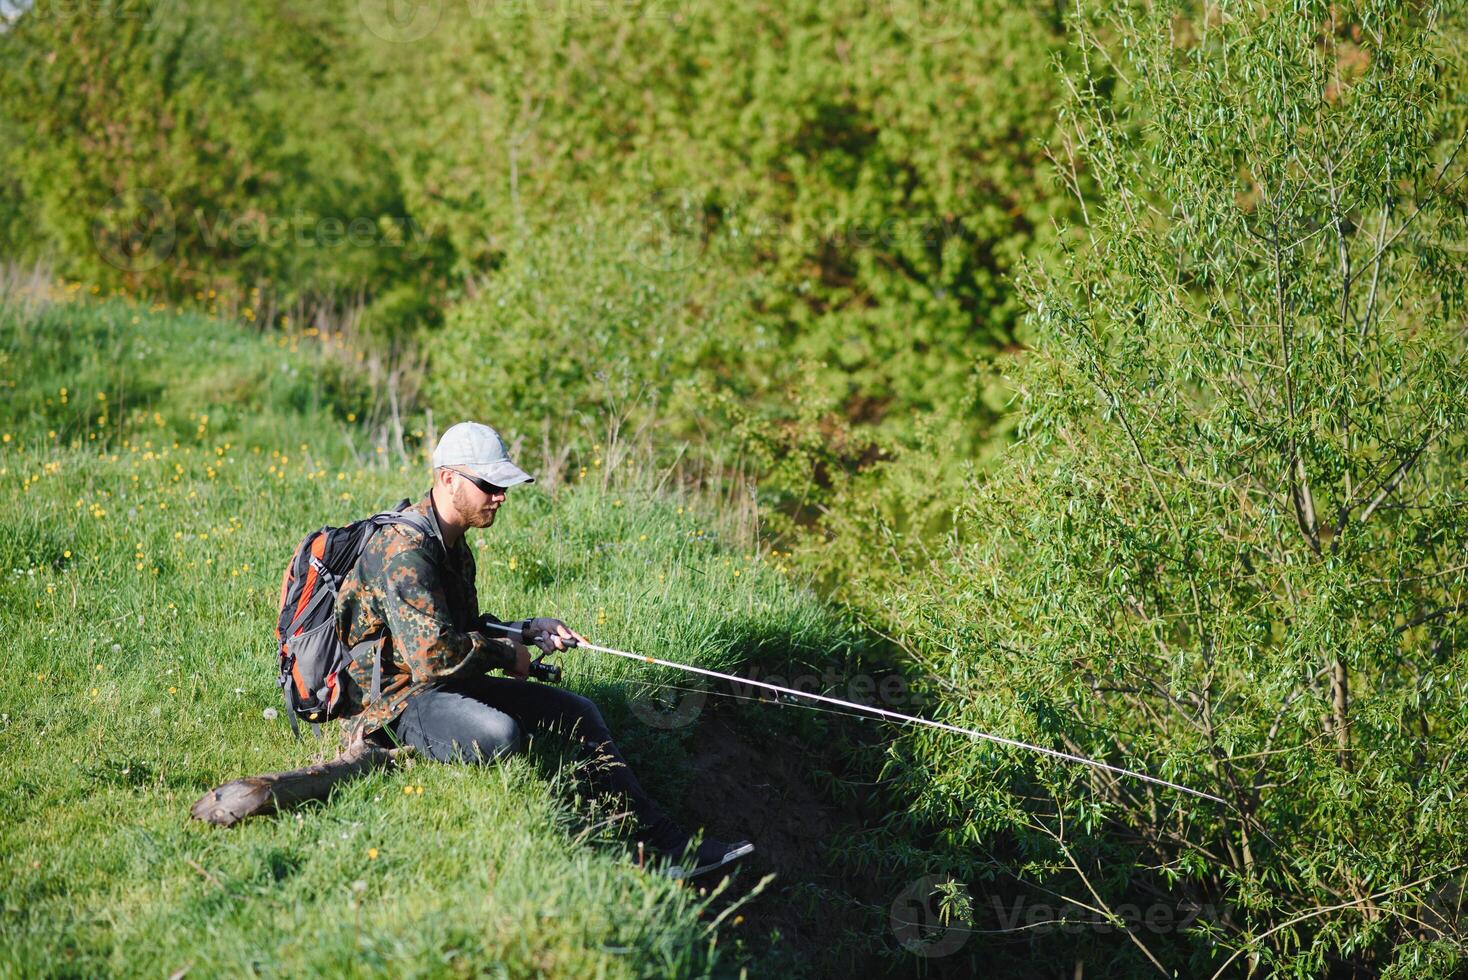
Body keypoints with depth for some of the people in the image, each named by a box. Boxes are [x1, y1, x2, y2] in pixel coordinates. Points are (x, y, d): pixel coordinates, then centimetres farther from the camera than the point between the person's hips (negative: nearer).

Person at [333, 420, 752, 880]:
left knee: (579, 711, 7)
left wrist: (529, 631, 9)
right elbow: (435, 655, -28)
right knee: (498, 733, -37)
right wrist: (507, 655, -11)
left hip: (448, 686, 11)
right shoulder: (404, 549, -21)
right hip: (395, 699, -11)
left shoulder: (454, 545, 14)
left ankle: (659, 839, 5)